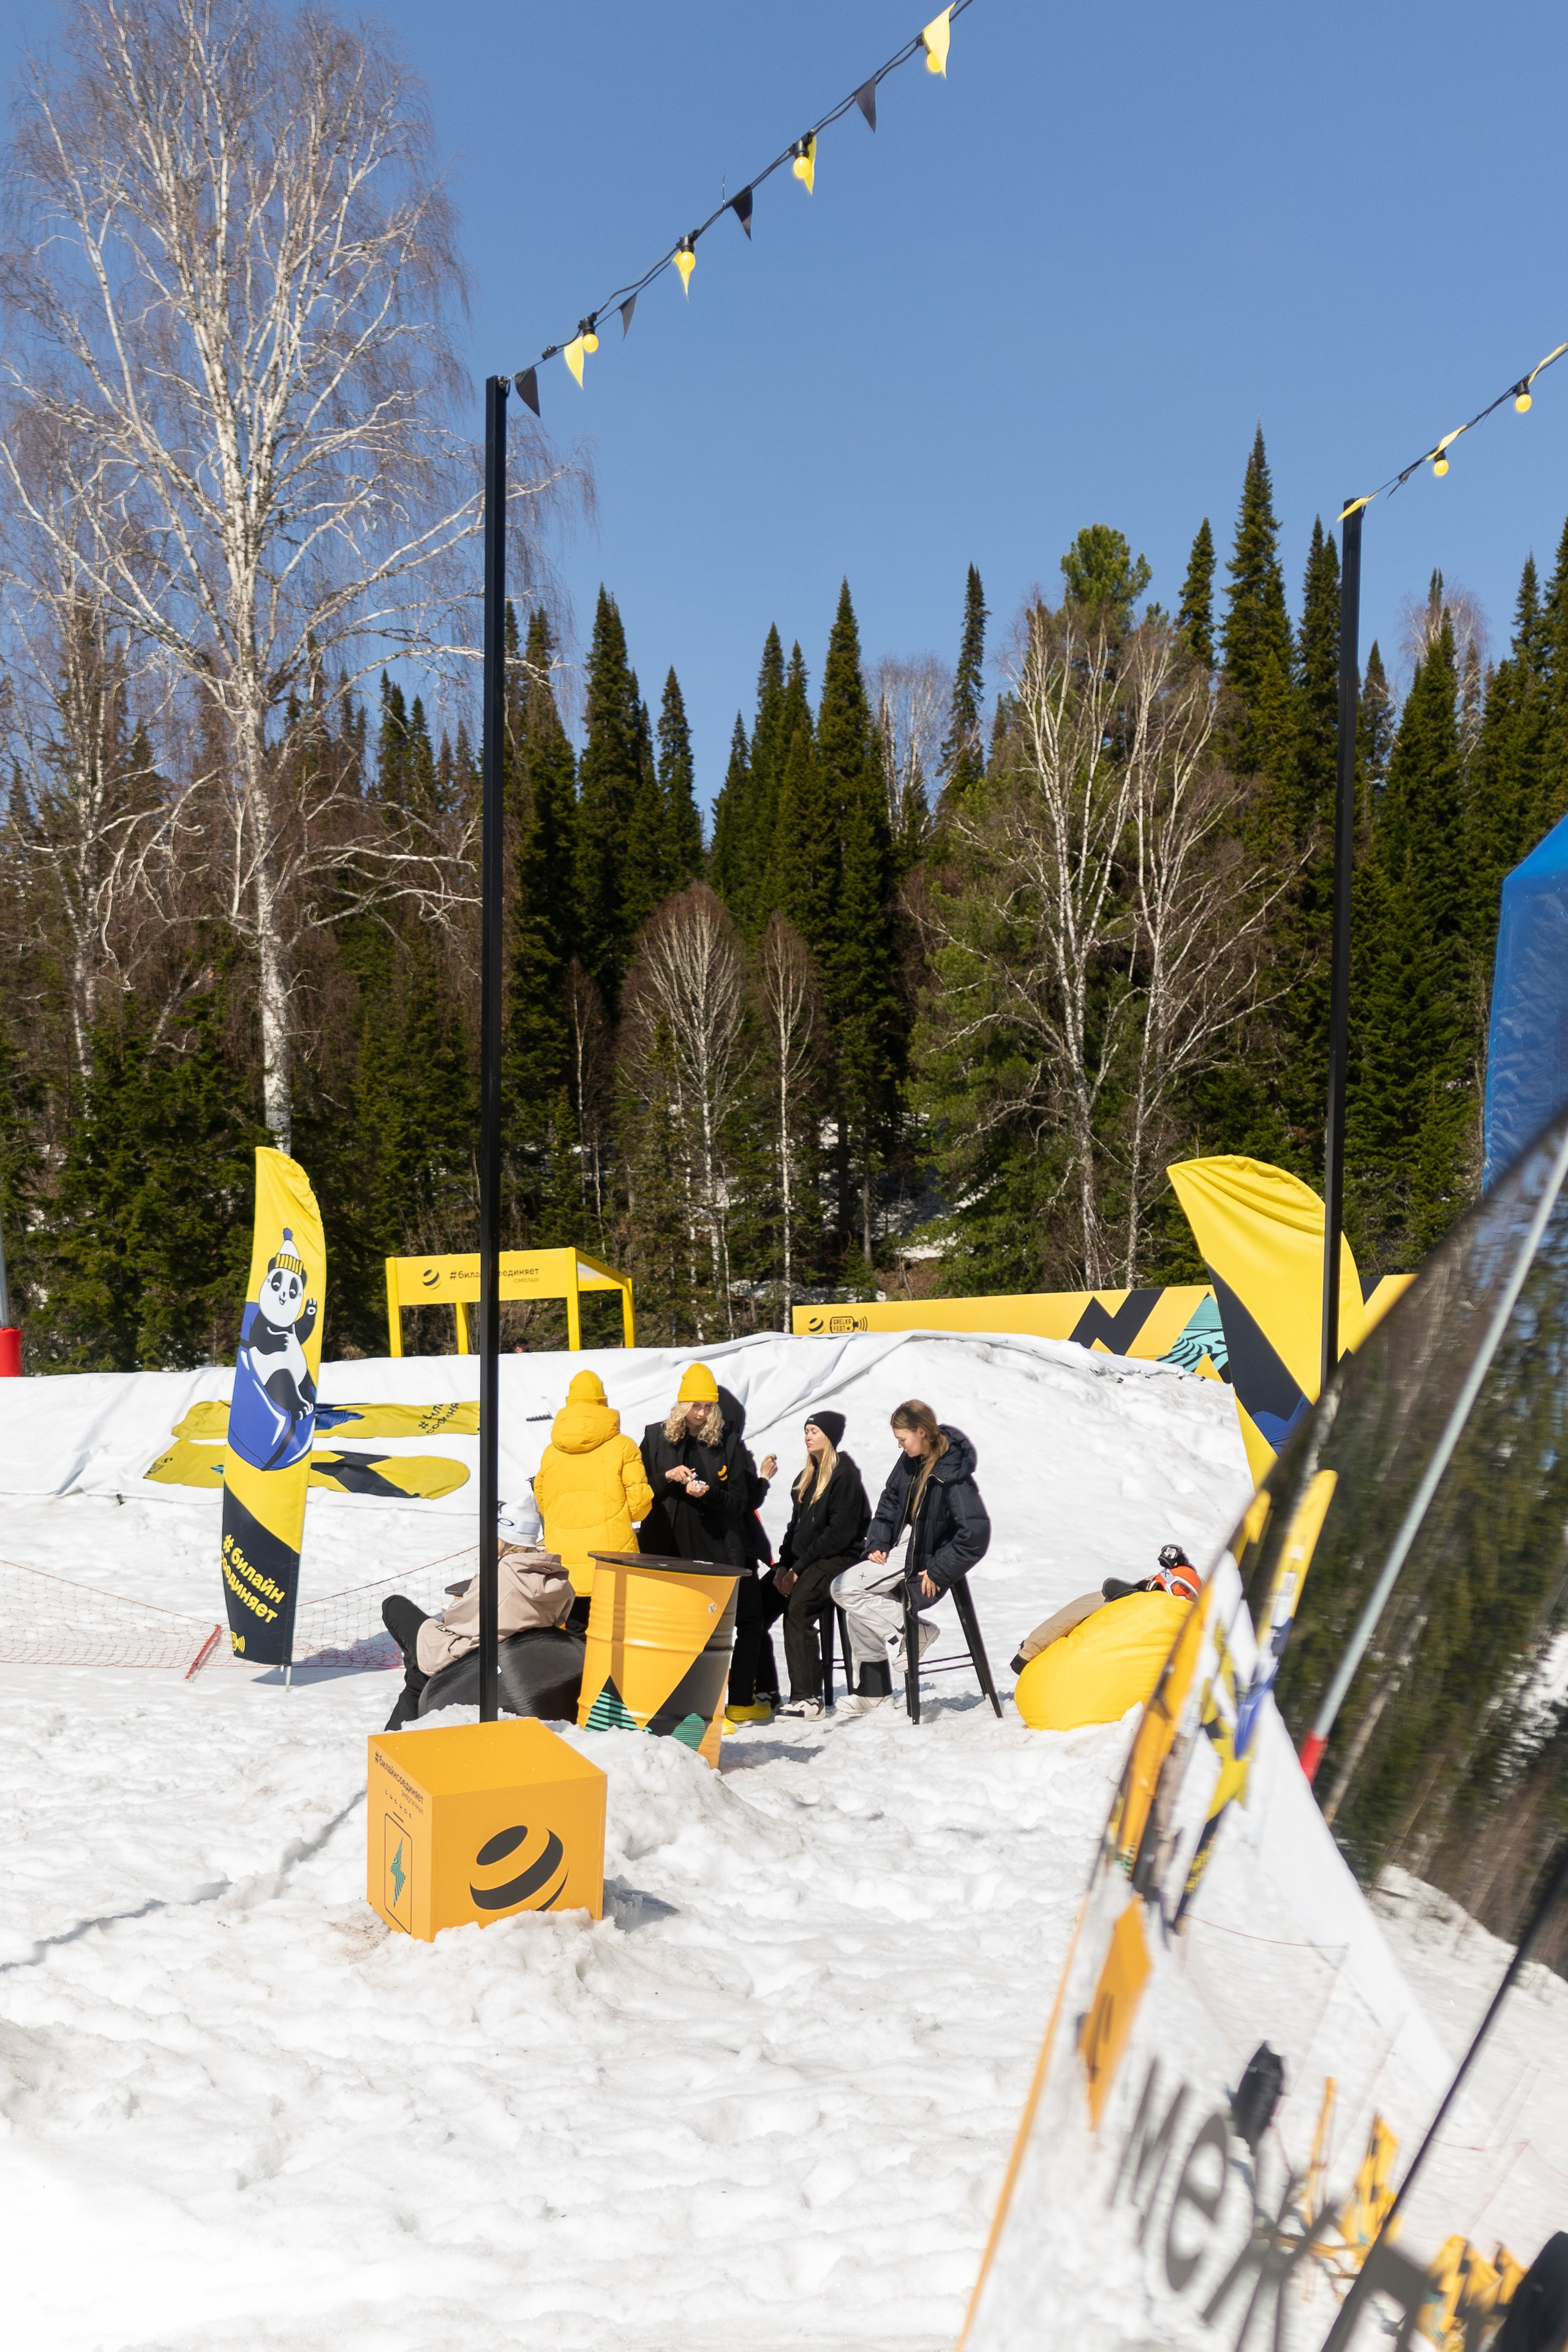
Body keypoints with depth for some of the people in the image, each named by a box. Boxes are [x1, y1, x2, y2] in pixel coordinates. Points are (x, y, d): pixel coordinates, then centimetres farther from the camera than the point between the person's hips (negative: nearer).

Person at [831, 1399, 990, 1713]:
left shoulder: (952, 1475, -23)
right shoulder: (910, 1461, 0)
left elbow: (977, 1533, -26)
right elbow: (891, 1502, 16)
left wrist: (939, 1572, -21)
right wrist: (877, 1543, 3)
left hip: (926, 1565, -8)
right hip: (906, 1553, 8)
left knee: (846, 1588, -15)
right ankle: (872, 1692, 16)